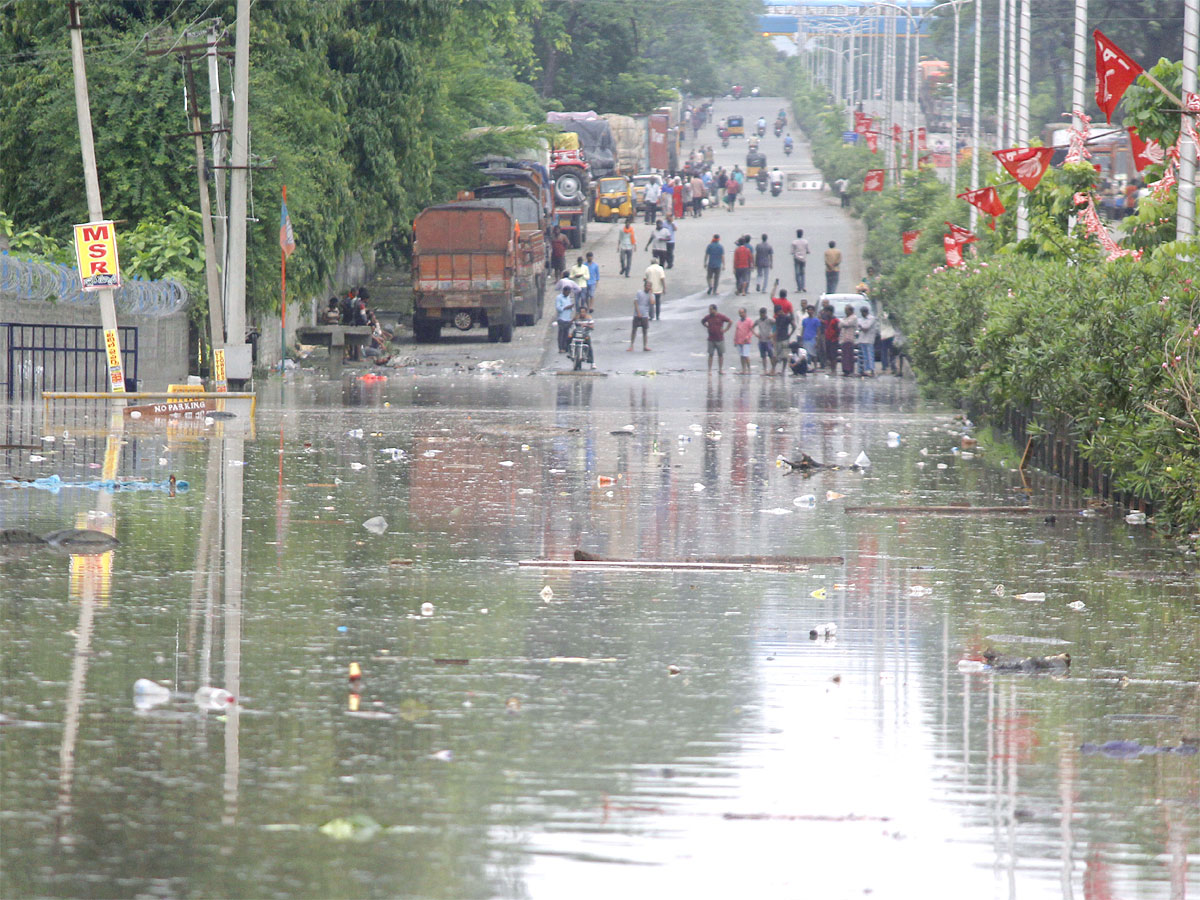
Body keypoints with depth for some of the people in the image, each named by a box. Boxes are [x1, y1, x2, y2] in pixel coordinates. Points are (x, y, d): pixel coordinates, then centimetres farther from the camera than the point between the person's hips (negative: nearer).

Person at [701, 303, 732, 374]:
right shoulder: (708, 317, 1)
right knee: (710, 355, -2)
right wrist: (707, 327, 8)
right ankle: (710, 370, 1)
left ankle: (720, 370, 13)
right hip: (711, 339, 1)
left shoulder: (721, 317, -6)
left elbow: (730, 322, 3)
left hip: (720, 339, -1)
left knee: (720, 355, 5)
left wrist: (725, 330, -2)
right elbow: (702, 322, 21)